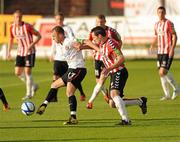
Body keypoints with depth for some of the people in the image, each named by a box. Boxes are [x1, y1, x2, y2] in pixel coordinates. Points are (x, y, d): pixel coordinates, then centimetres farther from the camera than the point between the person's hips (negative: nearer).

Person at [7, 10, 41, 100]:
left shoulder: (27, 27, -17)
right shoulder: (12, 27, 0)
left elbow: (38, 36, -12)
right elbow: (11, 39, 16)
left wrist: (31, 45, -23)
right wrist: (9, 52, 11)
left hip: (29, 52, -6)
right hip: (20, 52, 6)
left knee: (27, 71, -9)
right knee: (18, 72, 3)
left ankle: (29, 93, 1)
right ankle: (33, 86, 23)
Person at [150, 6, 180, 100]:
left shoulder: (169, 23, -8)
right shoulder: (157, 25, 13)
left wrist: (172, 49, -19)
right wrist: (153, 45, 3)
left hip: (168, 52, -7)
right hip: (160, 52, 7)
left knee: (162, 72, -14)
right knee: (161, 73, 7)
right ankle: (167, 94, 16)